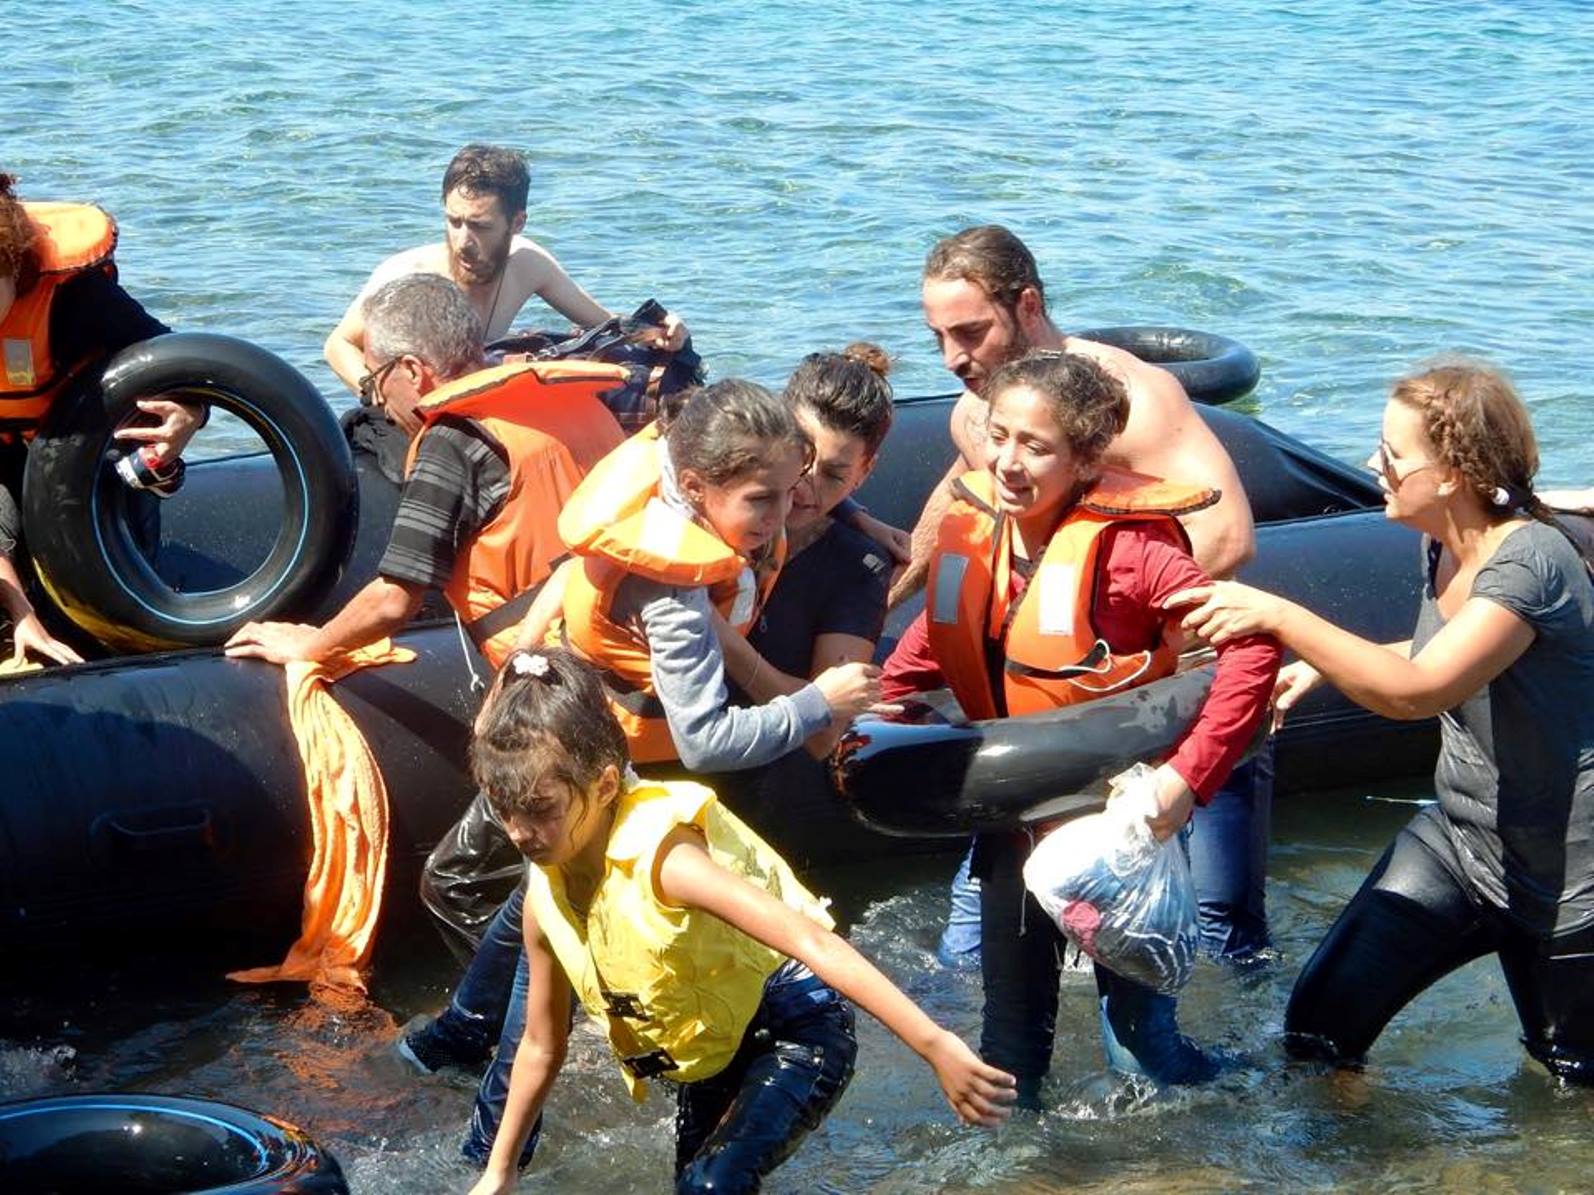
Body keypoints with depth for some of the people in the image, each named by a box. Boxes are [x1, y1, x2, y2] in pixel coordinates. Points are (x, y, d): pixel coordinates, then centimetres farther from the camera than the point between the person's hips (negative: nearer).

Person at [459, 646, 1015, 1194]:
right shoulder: (545, 900, -10)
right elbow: (541, 1045, 6)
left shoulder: (661, 857, -34)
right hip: (709, 1049, 8)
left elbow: (811, 940, -42)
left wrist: (934, 1045, -49)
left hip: (796, 1028, -8)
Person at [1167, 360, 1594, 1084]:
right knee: (1319, 1023, -2)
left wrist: (1281, 618, -38)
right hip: (1459, 837, 7)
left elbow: (1415, 692, -37)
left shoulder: (1530, 562, -27)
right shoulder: (1440, 545, 0)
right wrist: (1324, 666, 3)